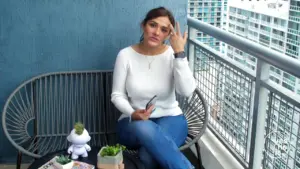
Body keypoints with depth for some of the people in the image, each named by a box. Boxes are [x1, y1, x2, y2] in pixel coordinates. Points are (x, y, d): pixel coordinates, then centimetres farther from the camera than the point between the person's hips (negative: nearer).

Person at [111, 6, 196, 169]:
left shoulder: (172, 55, -6)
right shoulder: (125, 55, -5)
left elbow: (187, 91, -20)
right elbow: (117, 95, -1)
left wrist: (180, 53, -23)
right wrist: (133, 114, -21)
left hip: (170, 119, -1)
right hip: (133, 122, 1)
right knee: (144, 128, -38)